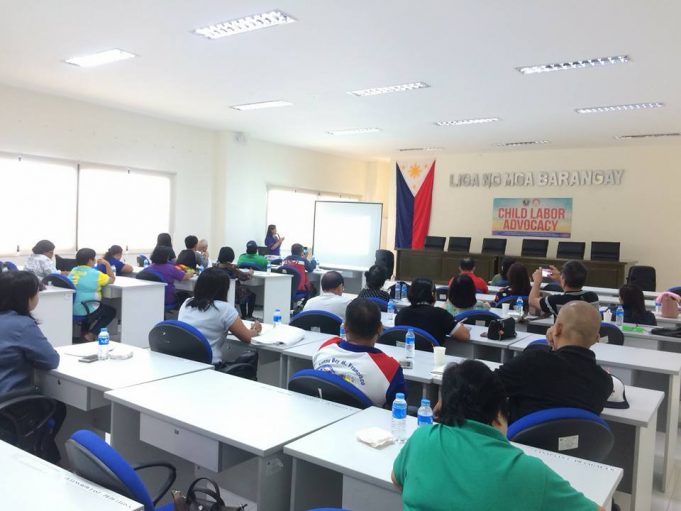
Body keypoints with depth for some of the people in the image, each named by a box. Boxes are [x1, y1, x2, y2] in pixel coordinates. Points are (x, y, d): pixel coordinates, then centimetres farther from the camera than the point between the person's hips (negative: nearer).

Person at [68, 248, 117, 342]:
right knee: (111, 311, 18)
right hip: (86, 311, -7)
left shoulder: (73, 271, 3)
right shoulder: (96, 274, -15)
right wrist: (107, 264, 5)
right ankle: (91, 334, 8)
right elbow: (112, 279, 0)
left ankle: (84, 332, 34)